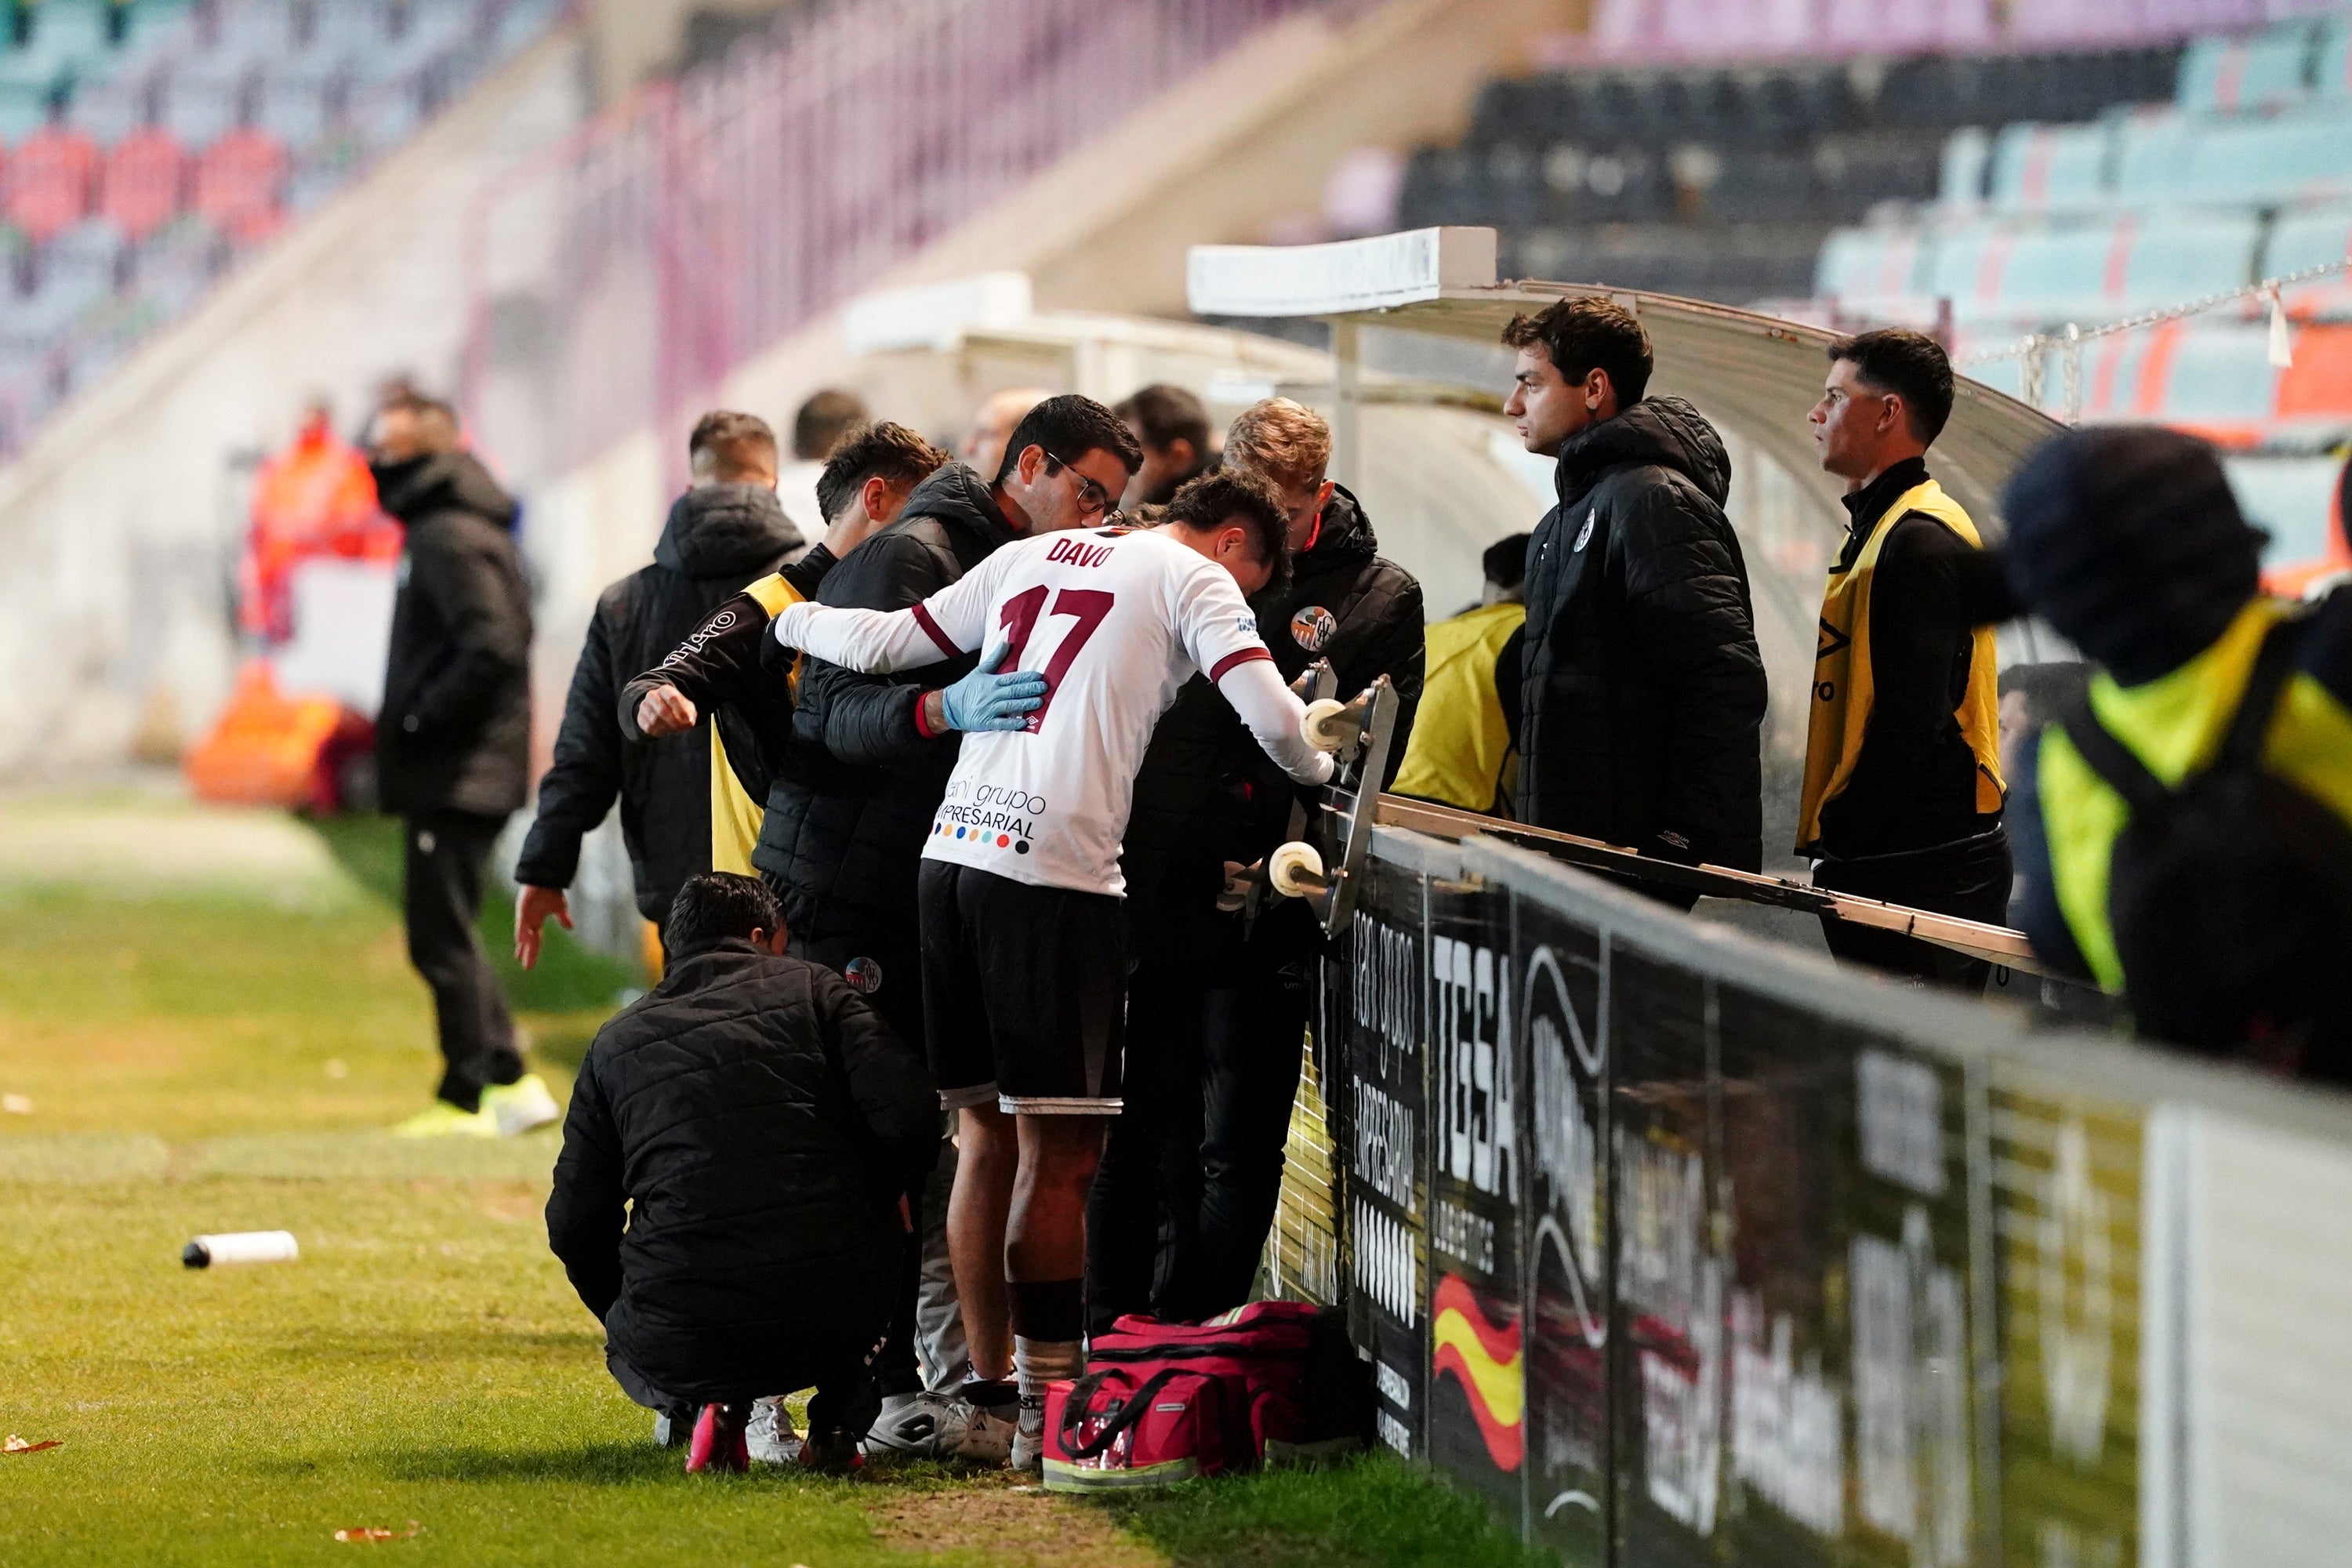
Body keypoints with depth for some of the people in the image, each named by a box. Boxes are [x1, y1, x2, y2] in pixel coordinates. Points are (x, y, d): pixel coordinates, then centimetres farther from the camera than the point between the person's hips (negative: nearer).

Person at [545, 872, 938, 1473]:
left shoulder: (617, 1041, 14)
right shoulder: (810, 989, 9)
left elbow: (575, 1225, 13)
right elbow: (908, 1114, -3)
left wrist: (626, 1319, 30)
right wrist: (866, 1196, 17)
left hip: (682, 1338, 1)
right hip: (834, 1322, -1)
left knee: (628, 1342, 37)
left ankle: (707, 1402, 4)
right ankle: (839, 1414, 18)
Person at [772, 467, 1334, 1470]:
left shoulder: (1030, 560, 22)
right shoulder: (1197, 579, 5)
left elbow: (881, 644, 22)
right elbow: (1272, 717, -6)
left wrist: (788, 620, 40)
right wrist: (1318, 774, 15)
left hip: (955, 851, 7)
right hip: (1057, 869, -7)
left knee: (989, 1133, 13)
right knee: (1059, 1150, -4)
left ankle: (986, 1390, 18)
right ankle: (1047, 1414, -4)